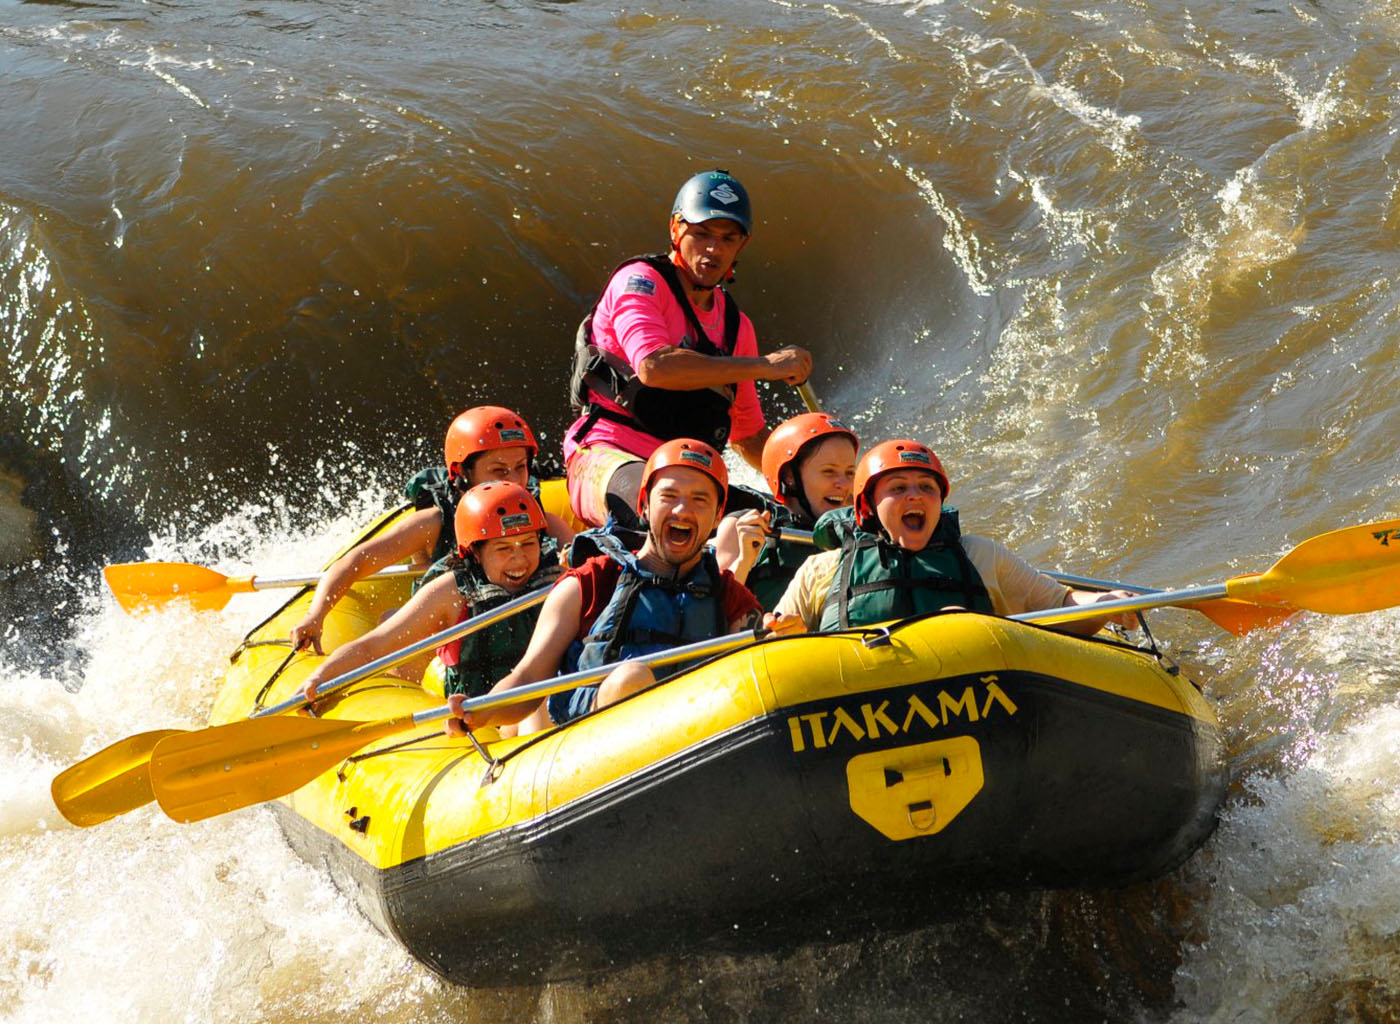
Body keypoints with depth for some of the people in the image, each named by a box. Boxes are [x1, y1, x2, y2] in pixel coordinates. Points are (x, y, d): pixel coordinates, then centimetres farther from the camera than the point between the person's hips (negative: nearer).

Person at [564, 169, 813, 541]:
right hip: (607, 457, -7)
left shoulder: (736, 326, 18)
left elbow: (748, 435, 28)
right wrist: (765, 365, -18)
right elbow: (654, 367, -22)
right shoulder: (641, 280, -2)